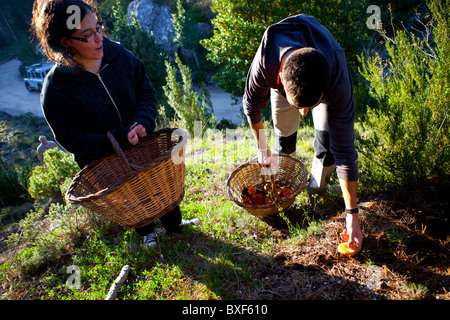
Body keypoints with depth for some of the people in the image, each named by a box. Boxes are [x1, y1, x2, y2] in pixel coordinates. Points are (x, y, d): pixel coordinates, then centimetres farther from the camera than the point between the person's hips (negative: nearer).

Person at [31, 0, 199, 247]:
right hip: (104, 165, -3)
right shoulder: (56, 88, -26)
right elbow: (71, 139, -23)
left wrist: (143, 122, -24)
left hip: (143, 144, 4)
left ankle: (173, 224, 53)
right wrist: (121, 139, -31)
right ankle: (147, 232, 54)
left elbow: (146, 91, -4)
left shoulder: (119, 55, -14)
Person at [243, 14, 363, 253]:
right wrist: (262, 148, -8)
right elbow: (252, 105, -20)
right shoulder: (265, 63, -44)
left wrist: (352, 215, -30)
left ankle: (319, 179, 13)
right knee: (284, 130, -2)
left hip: (327, 75, -1)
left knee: (328, 132, -17)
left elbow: (345, 152, -36)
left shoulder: (338, 83, -44)